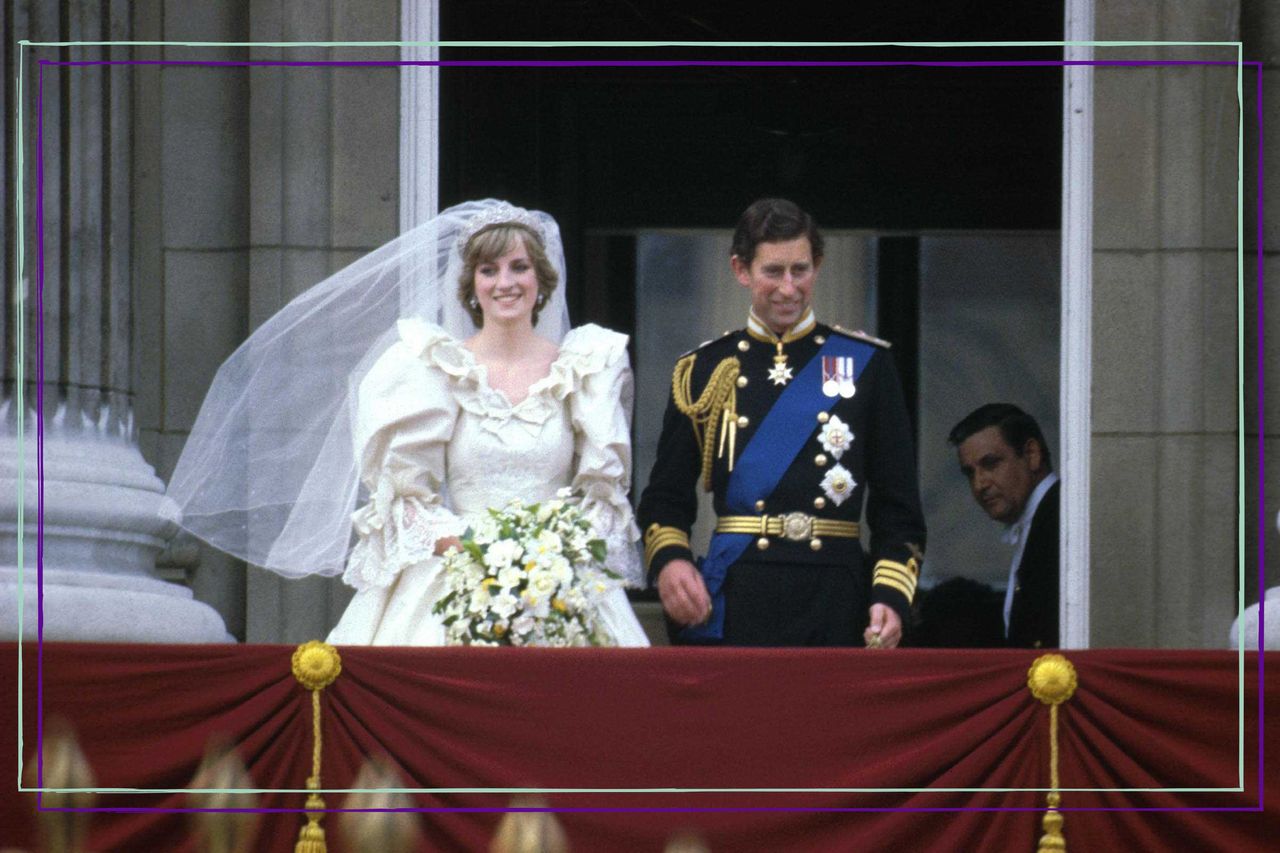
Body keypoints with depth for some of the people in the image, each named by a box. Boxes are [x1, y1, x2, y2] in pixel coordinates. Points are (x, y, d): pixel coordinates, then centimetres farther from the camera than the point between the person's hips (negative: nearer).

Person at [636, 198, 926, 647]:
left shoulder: (865, 365, 8)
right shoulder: (703, 372, 10)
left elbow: (898, 508, 7)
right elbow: (665, 497, 11)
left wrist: (890, 597, -7)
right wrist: (669, 560, -10)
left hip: (837, 607, 0)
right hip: (734, 606, 0)